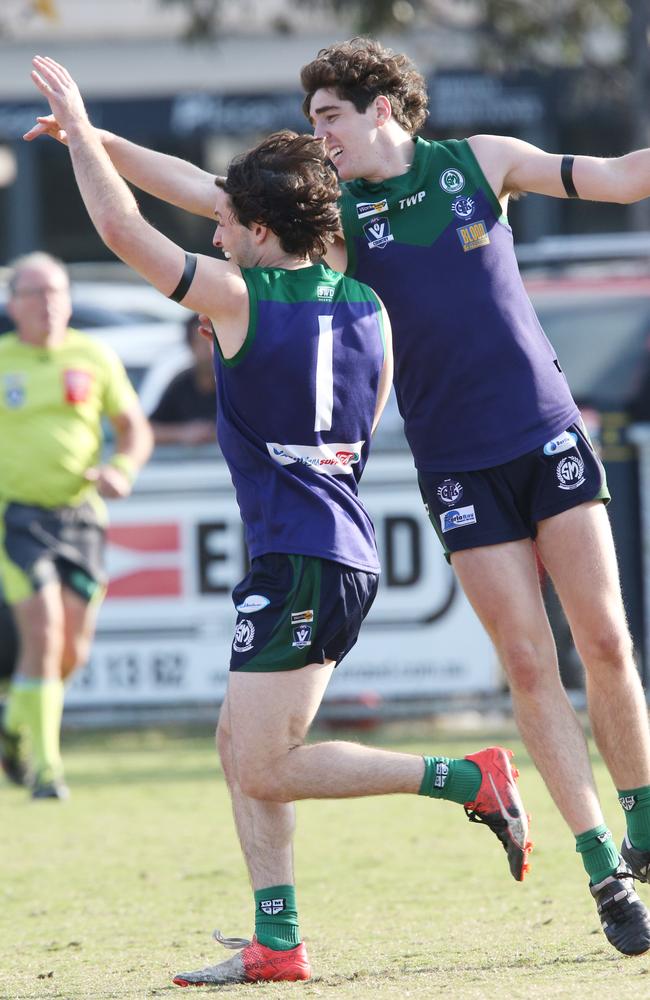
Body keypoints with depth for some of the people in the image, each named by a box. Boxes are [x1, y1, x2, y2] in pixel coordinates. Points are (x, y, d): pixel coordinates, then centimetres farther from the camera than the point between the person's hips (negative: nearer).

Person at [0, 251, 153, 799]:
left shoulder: (94, 357, 5)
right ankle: (44, 766, -10)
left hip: (80, 517, 3)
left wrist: (122, 470, -11)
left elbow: (135, 428, 10)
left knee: (74, 650, 3)